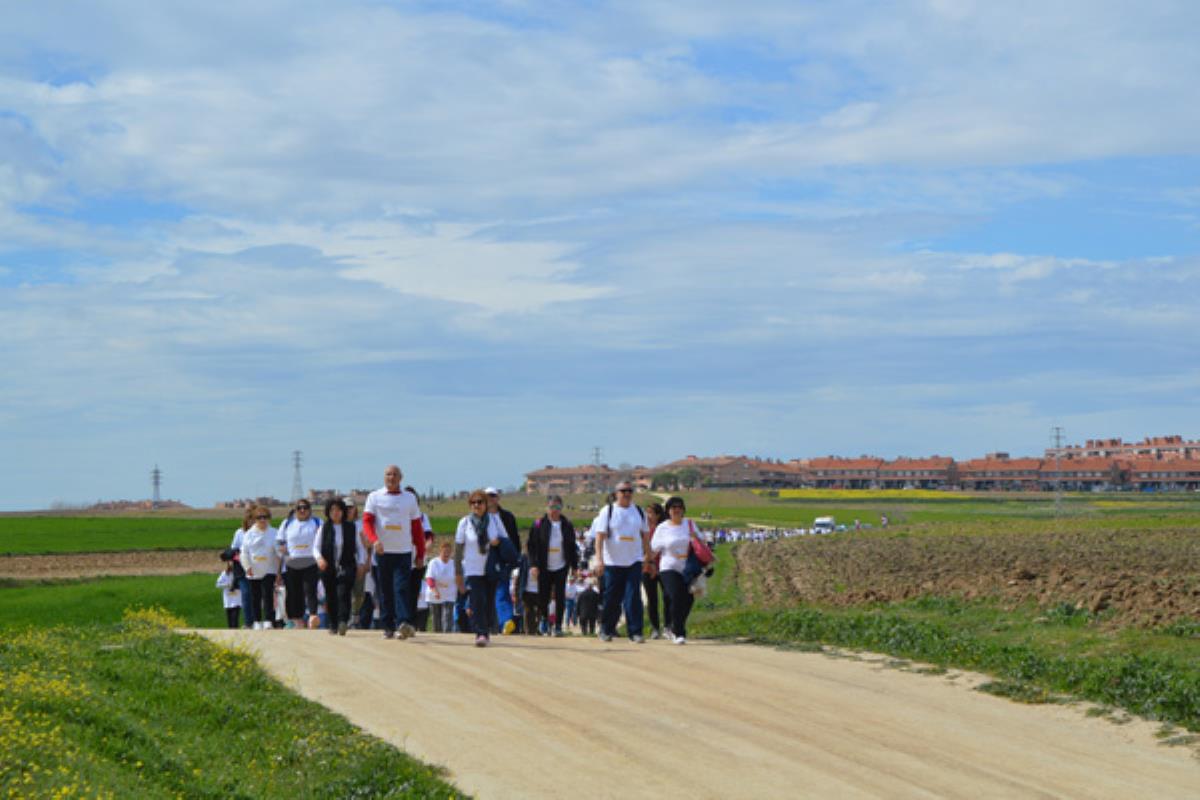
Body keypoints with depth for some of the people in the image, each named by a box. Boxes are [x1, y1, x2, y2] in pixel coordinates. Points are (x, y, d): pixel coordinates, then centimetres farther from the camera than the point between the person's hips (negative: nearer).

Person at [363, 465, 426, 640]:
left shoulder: (410, 499, 8)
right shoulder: (374, 497, 6)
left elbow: (417, 528, 10)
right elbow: (367, 521, -4)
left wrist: (420, 554, 6)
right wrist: (374, 540, -23)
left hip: (404, 552, -1)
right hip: (383, 551, 1)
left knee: (401, 588, -13)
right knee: (385, 591, 5)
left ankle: (404, 623, -23)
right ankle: (388, 627, 12)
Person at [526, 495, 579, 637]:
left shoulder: (567, 525, 5)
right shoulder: (539, 525, -2)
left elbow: (572, 547, 11)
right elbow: (531, 546, -2)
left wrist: (574, 566, 8)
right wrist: (533, 565, -11)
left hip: (561, 567, 1)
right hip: (544, 568, -1)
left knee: (560, 597, -3)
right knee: (543, 598, 1)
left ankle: (558, 626, 3)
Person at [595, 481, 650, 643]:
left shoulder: (639, 512, 10)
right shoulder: (608, 511, 0)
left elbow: (645, 536, 16)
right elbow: (600, 535, -6)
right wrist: (599, 559, -15)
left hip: (634, 562, 2)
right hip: (613, 562, -2)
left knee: (634, 597, -7)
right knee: (612, 599, 3)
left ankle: (635, 632, -6)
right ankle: (606, 630, 19)